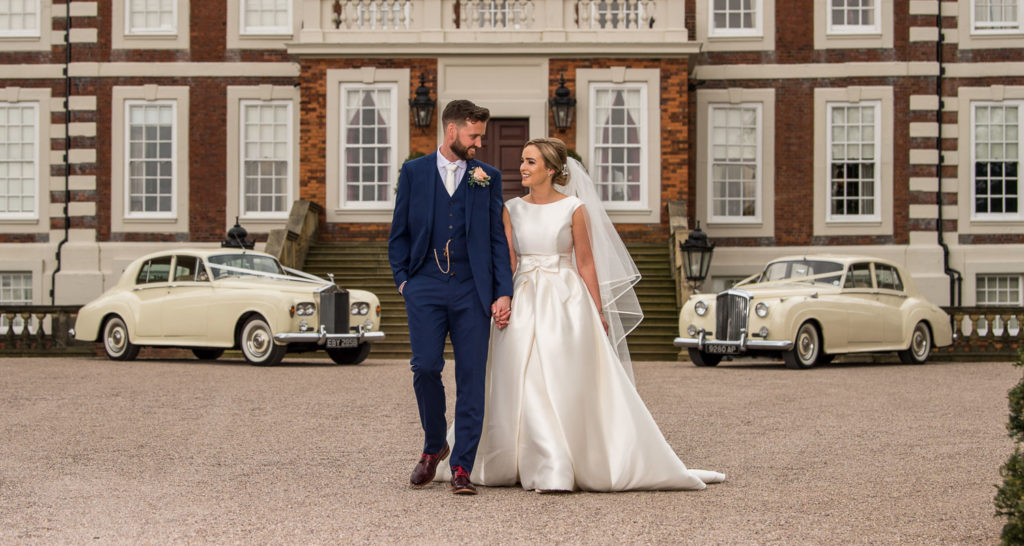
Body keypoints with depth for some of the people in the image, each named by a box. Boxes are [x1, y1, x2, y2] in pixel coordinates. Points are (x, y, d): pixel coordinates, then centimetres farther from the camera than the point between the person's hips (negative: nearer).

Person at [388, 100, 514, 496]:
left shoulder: (488, 177, 10)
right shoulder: (413, 172, 8)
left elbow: (498, 239, 7)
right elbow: (399, 234, 12)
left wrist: (503, 292, -1)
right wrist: (403, 280, 1)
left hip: (471, 290, 1)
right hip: (425, 288, -1)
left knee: (471, 377, -3)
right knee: (426, 367, -10)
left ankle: (461, 468, 2)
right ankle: (434, 446, 16)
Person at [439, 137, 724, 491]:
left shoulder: (574, 208, 0)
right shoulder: (512, 210, 8)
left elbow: (586, 263, 1)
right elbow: (506, 263, 7)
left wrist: (597, 313, -1)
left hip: (566, 303, -3)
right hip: (523, 303, 3)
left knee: (568, 385, -6)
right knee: (527, 386, -3)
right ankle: (548, 469, 5)